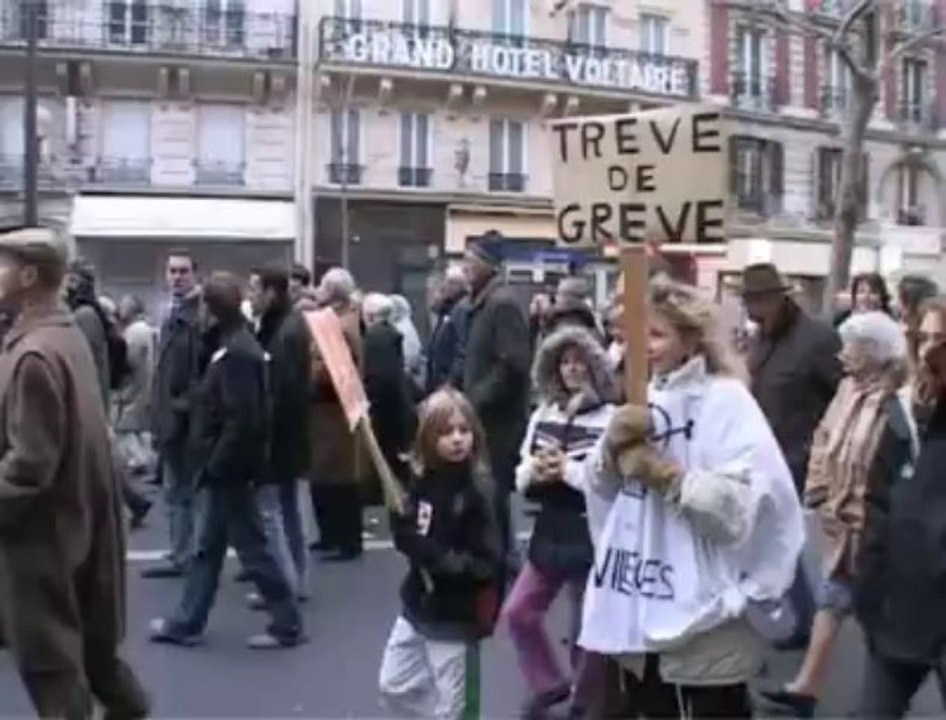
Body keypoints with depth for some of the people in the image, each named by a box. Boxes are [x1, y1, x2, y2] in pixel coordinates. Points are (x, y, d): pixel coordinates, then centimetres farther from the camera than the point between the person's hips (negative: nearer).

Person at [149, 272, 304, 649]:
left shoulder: (235, 353, -21)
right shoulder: (237, 344, 10)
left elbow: (242, 420, -27)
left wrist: (216, 463, -19)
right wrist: (214, 463, 15)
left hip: (229, 469, -10)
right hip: (227, 467, 10)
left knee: (252, 548, 1)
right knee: (207, 548, 16)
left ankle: (287, 624, 12)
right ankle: (186, 624, 27)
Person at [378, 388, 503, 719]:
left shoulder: (477, 492, -18)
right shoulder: (422, 483, -1)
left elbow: (485, 564, -20)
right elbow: (406, 536, 9)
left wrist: (438, 558, -30)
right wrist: (402, 524, -14)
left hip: (455, 617, -7)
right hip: (417, 607, 7)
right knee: (394, 685, 19)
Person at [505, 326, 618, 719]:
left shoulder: (609, 417, -12)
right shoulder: (543, 414, 6)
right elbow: (521, 478, 9)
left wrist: (569, 469, -19)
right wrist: (534, 470, -12)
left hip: (589, 534, -6)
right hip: (550, 529, 6)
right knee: (518, 612, 10)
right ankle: (548, 684, 30)